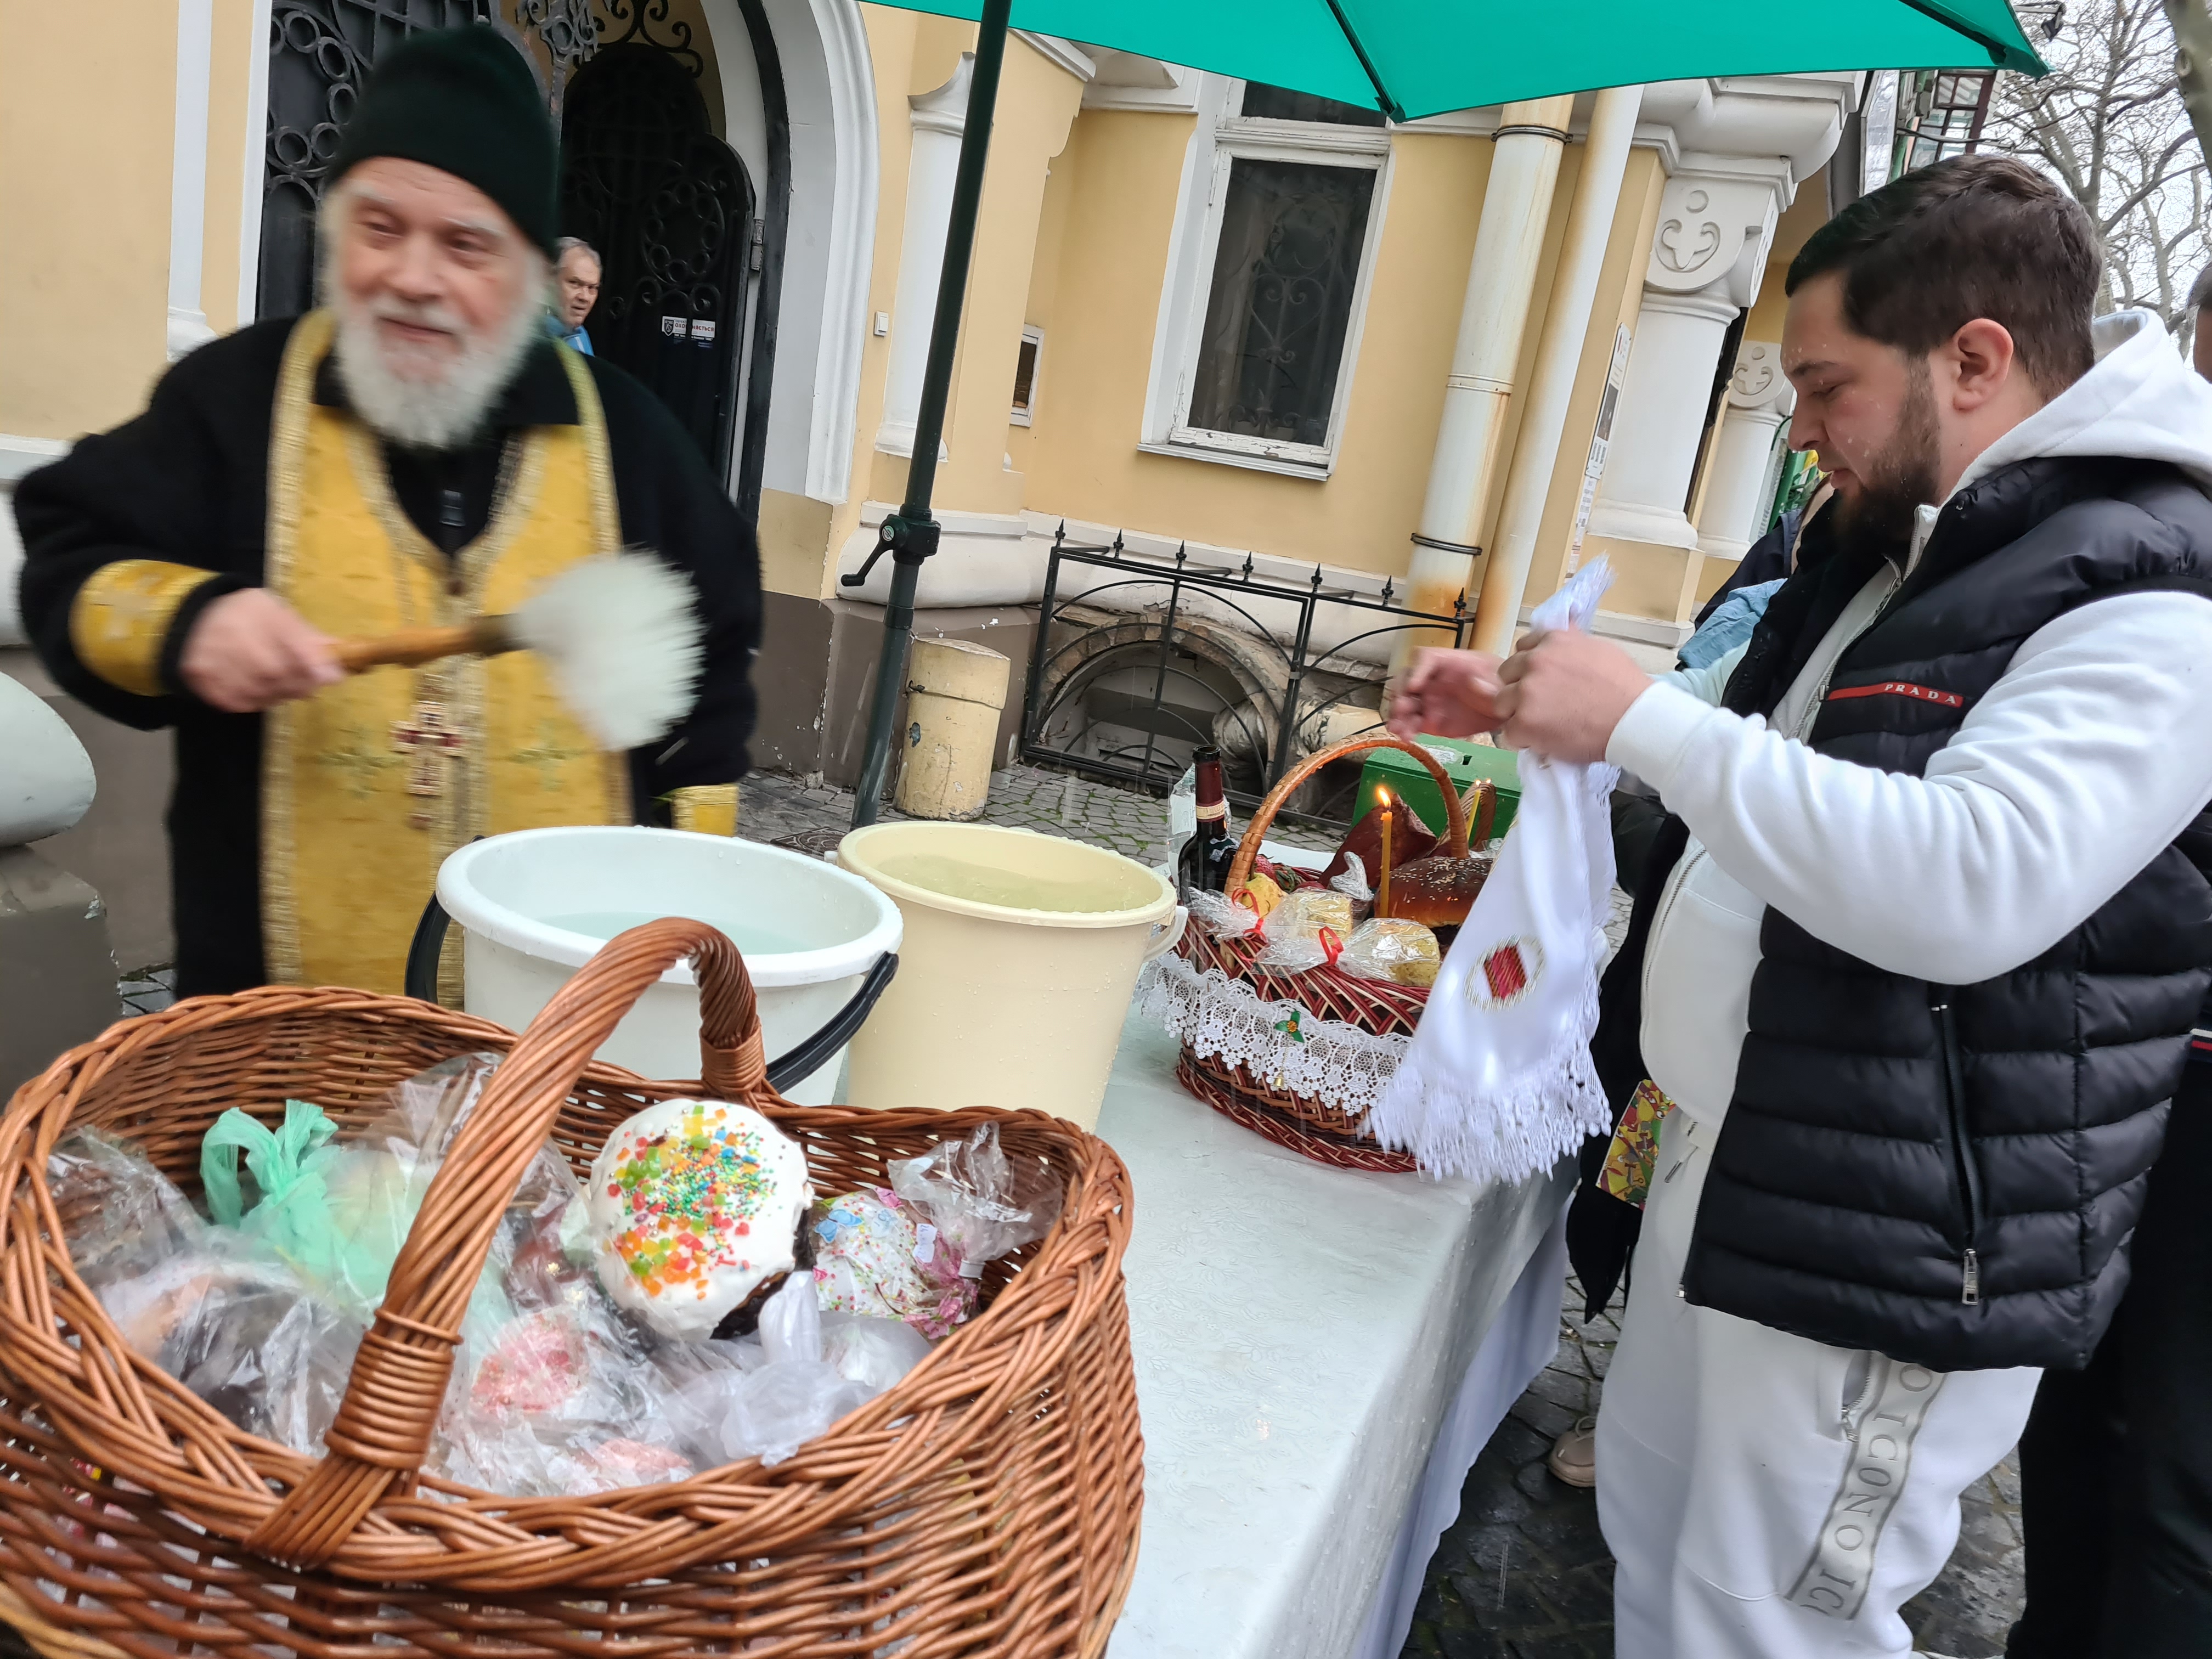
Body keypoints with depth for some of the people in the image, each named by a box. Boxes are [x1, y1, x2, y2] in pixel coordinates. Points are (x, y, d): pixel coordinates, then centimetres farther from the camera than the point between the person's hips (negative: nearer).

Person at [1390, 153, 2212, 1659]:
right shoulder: (1893, 546, 11)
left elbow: (1971, 885, -34)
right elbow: (1763, 746, 24)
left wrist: (1642, 718, -28)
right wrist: (1522, 707, 11)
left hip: (1891, 1251, -9)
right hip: (1724, 1167, 9)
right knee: (1652, 1536, 23)